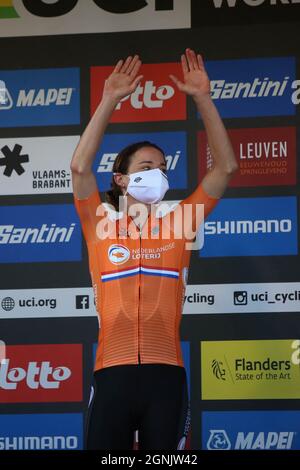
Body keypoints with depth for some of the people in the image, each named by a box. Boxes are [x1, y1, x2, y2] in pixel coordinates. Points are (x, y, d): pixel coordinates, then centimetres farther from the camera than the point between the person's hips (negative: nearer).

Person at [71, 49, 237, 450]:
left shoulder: (177, 226, 12)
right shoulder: (101, 227, 8)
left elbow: (226, 167, 8)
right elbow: (80, 166, -5)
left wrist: (202, 99, 3)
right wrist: (110, 100, -6)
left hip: (166, 374, 1)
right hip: (113, 372, -1)